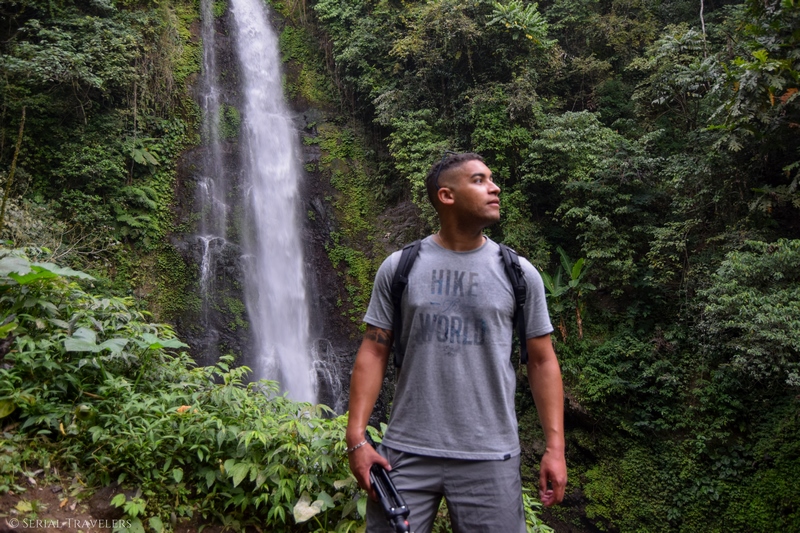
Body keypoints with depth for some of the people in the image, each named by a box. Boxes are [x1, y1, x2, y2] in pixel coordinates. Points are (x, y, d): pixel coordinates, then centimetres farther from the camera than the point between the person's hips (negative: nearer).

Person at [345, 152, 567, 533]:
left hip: (490, 459, 1)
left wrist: (555, 447, -2)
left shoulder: (519, 273, 2)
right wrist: (356, 438, -6)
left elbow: (542, 361, 4)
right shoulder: (399, 268, 0)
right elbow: (373, 352, 1)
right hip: (405, 453, 0)